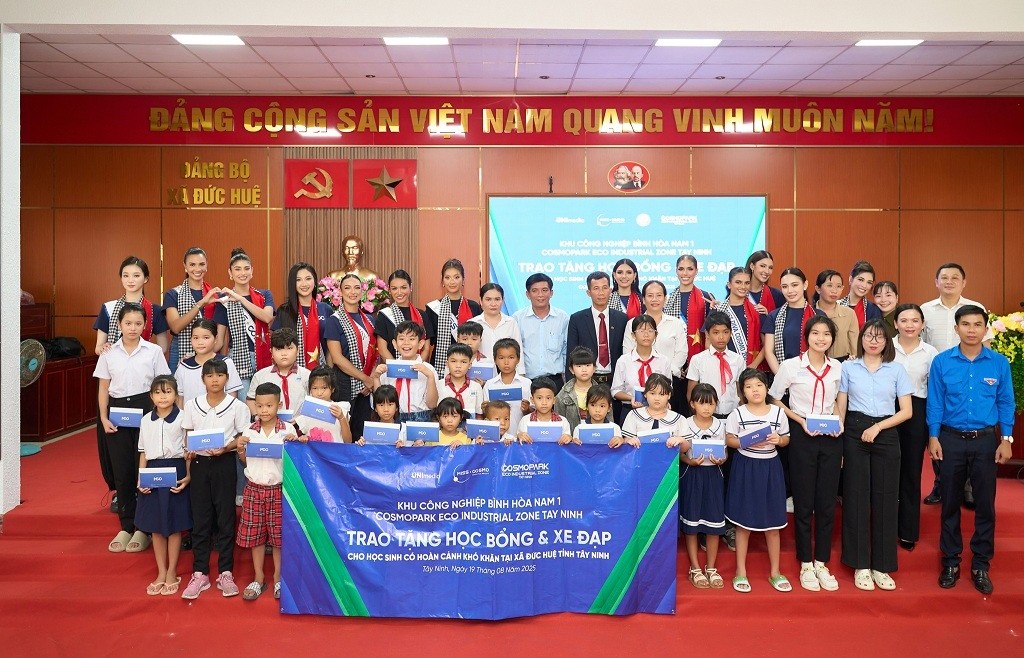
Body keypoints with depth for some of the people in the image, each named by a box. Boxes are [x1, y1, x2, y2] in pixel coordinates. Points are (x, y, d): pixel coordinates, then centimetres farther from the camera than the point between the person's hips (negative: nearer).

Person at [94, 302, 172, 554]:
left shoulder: (154, 351, 0)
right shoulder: (109, 353, 5)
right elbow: (103, 388, 8)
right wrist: (104, 418, -1)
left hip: (145, 410, -2)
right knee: (121, 470, 5)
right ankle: (126, 526, 17)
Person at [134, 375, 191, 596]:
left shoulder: (182, 418, -5)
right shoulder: (146, 420, 6)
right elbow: (143, 452, 10)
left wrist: (188, 476, -13)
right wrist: (140, 479, 0)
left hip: (176, 471, -4)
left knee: (174, 527, 5)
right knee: (156, 527, 10)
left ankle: (172, 573, 18)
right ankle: (161, 573, 23)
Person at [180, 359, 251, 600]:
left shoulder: (237, 406, -5)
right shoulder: (192, 405, 3)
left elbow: (243, 437, -1)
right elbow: (188, 435, 9)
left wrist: (227, 447, -17)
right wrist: (189, 450, -10)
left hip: (224, 463, -2)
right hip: (199, 462, 2)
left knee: (225, 519, 4)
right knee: (200, 519, 7)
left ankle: (225, 573, 14)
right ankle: (199, 574, 17)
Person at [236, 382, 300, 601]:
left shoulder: (288, 431, -5)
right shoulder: (250, 432, 2)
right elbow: (246, 461, 13)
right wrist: (240, 449, -6)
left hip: (278, 488, -2)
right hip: (254, 488, 2)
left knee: (279, 534, 5)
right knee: (254, 534, 8)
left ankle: (278, 579, 20)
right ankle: (258, 578, 22)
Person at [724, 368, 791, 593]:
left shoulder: (778, 412, 1)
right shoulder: (737, 414, -6)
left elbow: (786, 439, 10)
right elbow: (729, 440, -4)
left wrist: (778, 440, -12)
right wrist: (748, 443, -20)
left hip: (770, 467, 2)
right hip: (745, 467, -2)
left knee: (773, 523, 10)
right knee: (744, 523, 6)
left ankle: (775, 572, 25)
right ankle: (740, 572, 19)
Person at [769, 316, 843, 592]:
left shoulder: (838, 368, 3)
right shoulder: (791, 366, -6)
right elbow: (774, 400, 1)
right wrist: (800, 420, -11)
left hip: (831, 438, 3)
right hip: (802, 437, -3)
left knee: (827, 503, 7)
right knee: (804, 503, 4)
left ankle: (821, 563, 20)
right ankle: (806, 564, 17)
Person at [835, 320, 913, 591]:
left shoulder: (896, 370, 6)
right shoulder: (848, 367, 5)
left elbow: (906, 411, 3)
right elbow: (840, 407, 5)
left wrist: (877, 427, -9)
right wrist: (837, 438, -5)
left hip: (886, 435, 1)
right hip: (854, 434, -1)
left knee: (885, 499, 3)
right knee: (857, 498, 1)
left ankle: (881, 566, 14)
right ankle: (860, 565, 11)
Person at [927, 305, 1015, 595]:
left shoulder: (999, 363, -2)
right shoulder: (942, 362, -3)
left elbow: (1005, 403, 3)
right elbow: (935, 403, 1)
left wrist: (1006, 440, -2)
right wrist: (933, 437, -3)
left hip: (986, 441, 0)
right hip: (951, 440, 0)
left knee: (985, 504, 6)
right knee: (950, 503, 9)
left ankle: (981, 565, 19)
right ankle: (950, 561, 21)